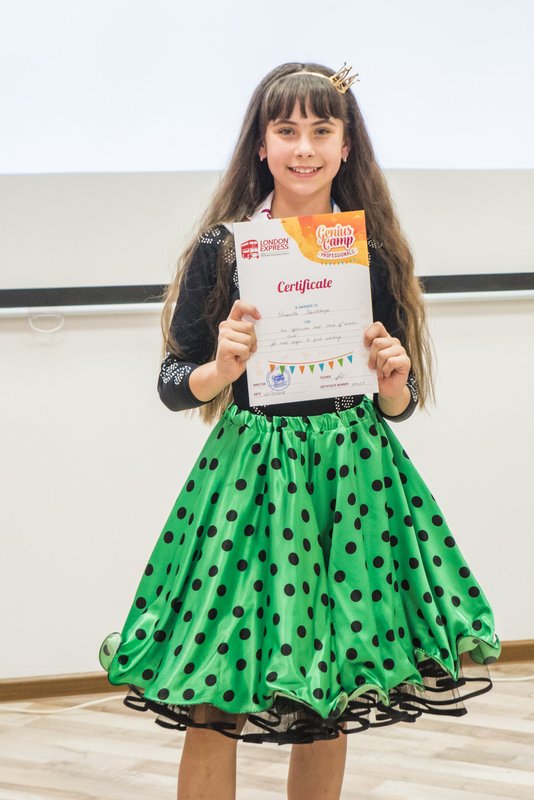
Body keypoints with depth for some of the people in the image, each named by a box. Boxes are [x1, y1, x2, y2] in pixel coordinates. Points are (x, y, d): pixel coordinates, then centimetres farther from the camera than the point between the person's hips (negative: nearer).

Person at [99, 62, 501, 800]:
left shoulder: (375, 252, 5)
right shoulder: (220, 249, -1)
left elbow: (400, 405, 9)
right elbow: (173, 384, 0)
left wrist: (393, 381, -13)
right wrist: (220, 370, -19)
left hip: (351, 475, 2)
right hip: (251, 473, -2)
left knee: (328, 708, 9)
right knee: (213, 708, -4)